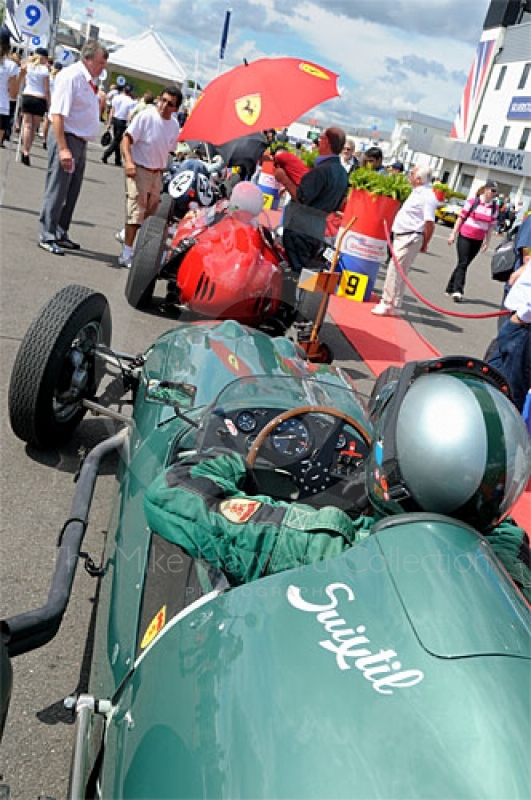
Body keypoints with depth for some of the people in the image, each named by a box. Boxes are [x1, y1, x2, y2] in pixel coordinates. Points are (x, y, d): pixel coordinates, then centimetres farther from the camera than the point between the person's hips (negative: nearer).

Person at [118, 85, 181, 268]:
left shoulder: (174, 125, 7)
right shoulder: (145, 116, -12)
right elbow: (126, 138, -16)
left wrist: (162, 170, 16)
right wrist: (128, 161, -29)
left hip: (157, 173, 7)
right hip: (139, 170, -7)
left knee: (151, 215, 12)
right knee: (136, 212, -13)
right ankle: (126, 254, -11)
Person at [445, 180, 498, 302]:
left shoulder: (494, 207, 4)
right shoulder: (472, 201, -5)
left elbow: (491, 225, 8)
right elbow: (461, 217, -1)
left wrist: (487, 242, 6)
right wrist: (453, 234, -3)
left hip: (478, 240, 4)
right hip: (465, 237, -4)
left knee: (464, 264, 8)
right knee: (463, 263, -10)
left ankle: (451, 288, 17)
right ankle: (457, 290, -12)